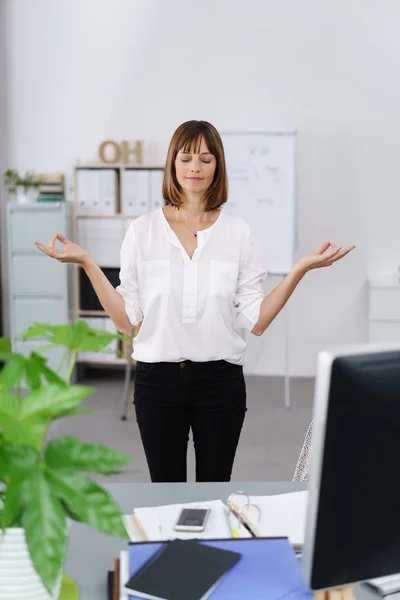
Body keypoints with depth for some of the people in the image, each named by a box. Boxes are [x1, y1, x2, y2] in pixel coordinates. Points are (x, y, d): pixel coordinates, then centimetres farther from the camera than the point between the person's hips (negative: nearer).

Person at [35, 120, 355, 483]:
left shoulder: (239, 233, 1)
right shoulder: (143, 229, 0)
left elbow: (255, 322, -3)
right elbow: (126, 319, -3)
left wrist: (301, 269, -10)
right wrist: (87, 263, -11)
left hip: (221, 381, 0)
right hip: (158, 380, 0)